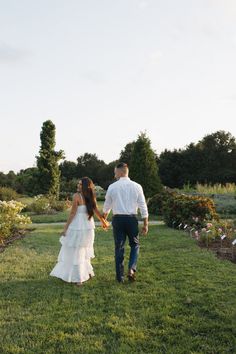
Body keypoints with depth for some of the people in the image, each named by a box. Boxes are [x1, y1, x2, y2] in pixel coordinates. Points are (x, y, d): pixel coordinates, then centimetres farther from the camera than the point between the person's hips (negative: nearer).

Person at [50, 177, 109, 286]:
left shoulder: (77, 196, -13)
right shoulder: (91, 197, 4)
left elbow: (72, 214, -13)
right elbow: (97, 212, 12)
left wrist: (65, 228, -7)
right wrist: (104, 222, 28)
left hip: (77, 227, -6)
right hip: (88, 227, 7)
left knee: (75, 252, 4)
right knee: (84, 250, 23)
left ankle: (78, 278, 7)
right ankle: (87, 272, 33)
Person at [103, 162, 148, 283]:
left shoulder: (112, 187, -1)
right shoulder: (136, 186, -2)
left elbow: (107, 206, 11)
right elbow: (143, 206, -2)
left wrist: (104, 218, 30)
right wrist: (146, 224, 4)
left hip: (117, 219, 0)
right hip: (132, 219, 0)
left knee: (119, 247, 9)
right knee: (135, 244, 18)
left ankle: (120, 276, 16)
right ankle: (131, 269, 1)